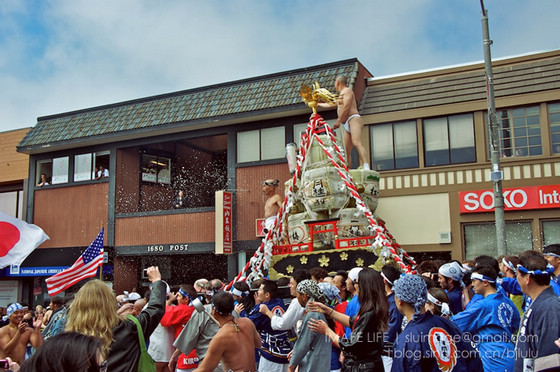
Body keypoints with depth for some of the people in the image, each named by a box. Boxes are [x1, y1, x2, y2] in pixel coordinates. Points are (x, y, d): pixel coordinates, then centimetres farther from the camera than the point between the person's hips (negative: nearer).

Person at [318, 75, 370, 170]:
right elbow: (330, 105, 52)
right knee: (346, 152, -2)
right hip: (347, 126, 10)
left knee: (356, 142, -32)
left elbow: (346, 106, -11)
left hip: (354, 119, -10)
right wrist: (318, 104, 63)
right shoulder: (341, 95, 35)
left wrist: (338, 121, -17)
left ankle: (366, 168, -49)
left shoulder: (347, 90, 5)